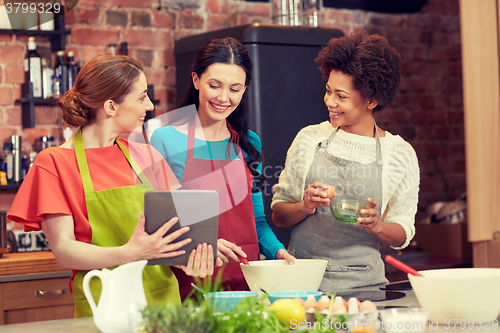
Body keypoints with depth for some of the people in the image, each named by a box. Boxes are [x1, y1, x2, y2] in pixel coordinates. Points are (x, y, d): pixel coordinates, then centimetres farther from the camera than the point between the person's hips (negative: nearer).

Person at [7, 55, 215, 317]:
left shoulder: (146, 157, 10)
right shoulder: (53, 163, -4)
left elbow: (170, 225, 9)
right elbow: (63, 251, -11)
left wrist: (189, 256, -13)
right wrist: (128, 254, -27)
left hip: (163, 300, 4)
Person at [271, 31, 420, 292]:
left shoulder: (400, 153, 4)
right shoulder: (309, 139, 7)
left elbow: (402, 236, 9)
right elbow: (278, 215, 10)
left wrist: (377, 226, -12)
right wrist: (306, 206, -10)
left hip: (362, 283, 0)